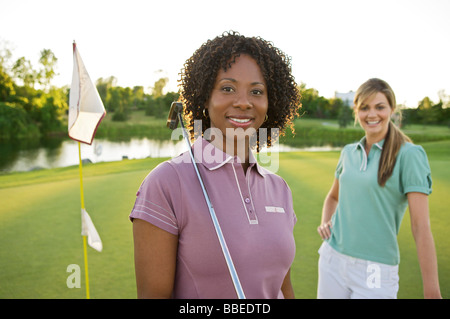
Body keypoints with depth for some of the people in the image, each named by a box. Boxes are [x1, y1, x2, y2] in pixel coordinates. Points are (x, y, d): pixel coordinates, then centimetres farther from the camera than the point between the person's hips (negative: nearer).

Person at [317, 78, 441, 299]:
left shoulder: (409, 154, -10)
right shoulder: (349, 152, 6)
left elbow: (421, 226, -14)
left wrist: (432, 292, -15)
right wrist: (325, 223, 3)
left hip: (375, 270, -5)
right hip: (331, 258, 5)